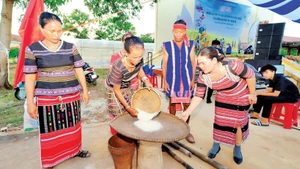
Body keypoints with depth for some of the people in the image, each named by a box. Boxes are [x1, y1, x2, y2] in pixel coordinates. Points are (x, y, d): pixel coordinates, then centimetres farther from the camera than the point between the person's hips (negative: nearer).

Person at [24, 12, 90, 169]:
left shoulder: (71, 47, 2)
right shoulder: (32, 49, -3)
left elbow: (79, 70, 5)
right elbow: (29, 77, -2)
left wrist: (85, 91, 4)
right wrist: (30, 102, -5)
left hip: (72, 94, 2)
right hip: (47, 97, -2)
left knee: (73, 125, 15)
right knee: (49, 129, 8)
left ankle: (75, 150, 39)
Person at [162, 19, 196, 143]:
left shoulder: (190, 45, 3)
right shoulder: (167, 46, -2)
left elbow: (193, 63, 6)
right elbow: (164, 64, 0)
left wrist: (192, 79, 1)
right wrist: (165, 81, -3)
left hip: (186, 80, 1)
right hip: (172, 80, -1)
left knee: (187, 104, 7)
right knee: (172, 103, 10)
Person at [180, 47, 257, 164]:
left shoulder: (232, 66, -40)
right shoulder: (203, 77, -25)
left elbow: (250, 75, -22)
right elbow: (198, 96, -18)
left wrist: (252, 94, -11)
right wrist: (187, 112, -24)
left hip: (241, 97, -3)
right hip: (223, 98, 3)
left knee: (238, 123, 8)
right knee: (219, 121, 9)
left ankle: (237, 149, 34)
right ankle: (216, 145, 34)